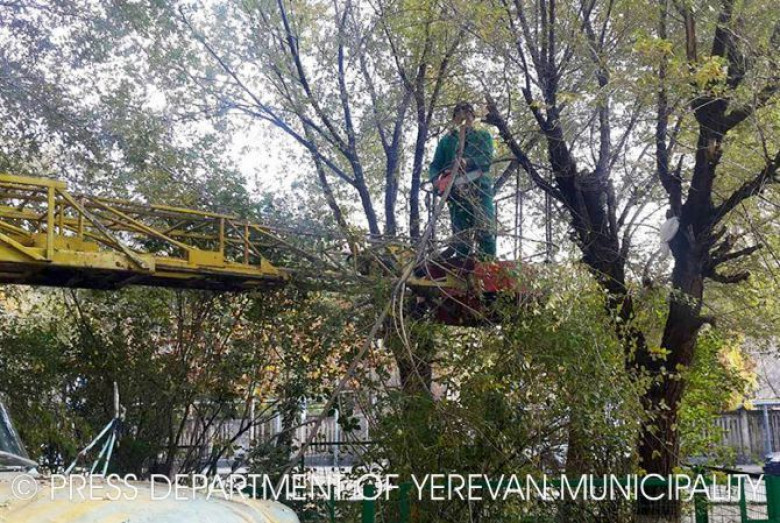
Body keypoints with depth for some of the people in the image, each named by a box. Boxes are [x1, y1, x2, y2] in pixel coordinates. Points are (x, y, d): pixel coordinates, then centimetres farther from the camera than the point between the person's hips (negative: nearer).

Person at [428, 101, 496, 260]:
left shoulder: (483, 137, 17)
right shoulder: (446, 141, 22)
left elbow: (487, 158, -1)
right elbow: (435, 166, 13)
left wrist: (467, 162, -21)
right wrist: (436, 179, -11)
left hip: (479, 189, -2)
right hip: (456, 192, 2)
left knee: (485, 230, -14)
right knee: (460, 235, -2)